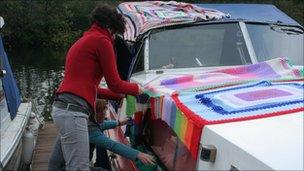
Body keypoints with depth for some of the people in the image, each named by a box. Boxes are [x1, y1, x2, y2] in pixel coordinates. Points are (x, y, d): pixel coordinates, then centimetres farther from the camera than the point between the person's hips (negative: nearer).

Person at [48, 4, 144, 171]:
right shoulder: (102, 40, -3)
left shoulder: (81, 41, 26)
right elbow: (114, 84, -4)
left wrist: (119, 94, 32)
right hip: (73, 111, -10)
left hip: (62, 107, 11)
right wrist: (136, 88, 15)